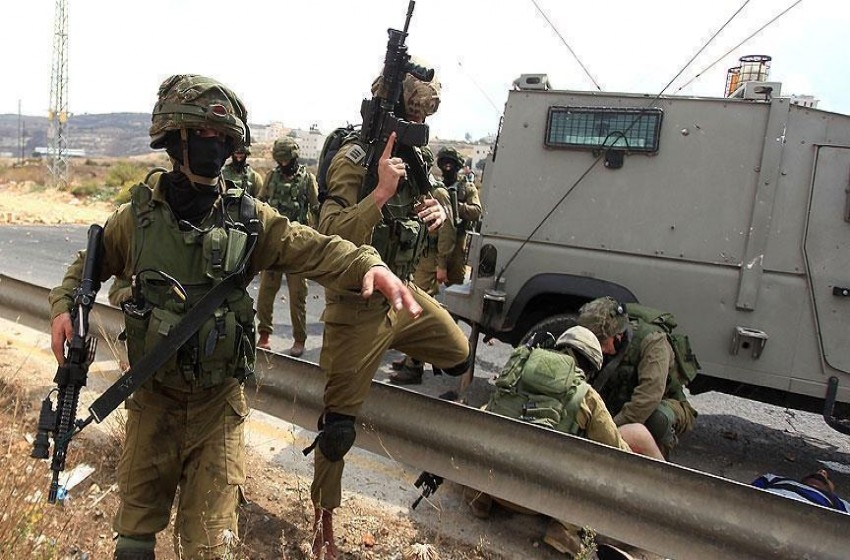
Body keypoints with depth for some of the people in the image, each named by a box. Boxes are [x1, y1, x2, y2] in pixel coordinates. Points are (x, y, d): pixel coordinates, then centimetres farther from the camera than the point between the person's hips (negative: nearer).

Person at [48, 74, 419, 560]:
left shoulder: (248, 218, -7)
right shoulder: (139, 216, -4)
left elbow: (314, 248, -16)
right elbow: (90, 265, 12)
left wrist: (368, 264, -35)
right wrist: (65, 305, -7)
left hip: (218, 405, -1)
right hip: (153, 400, 1)